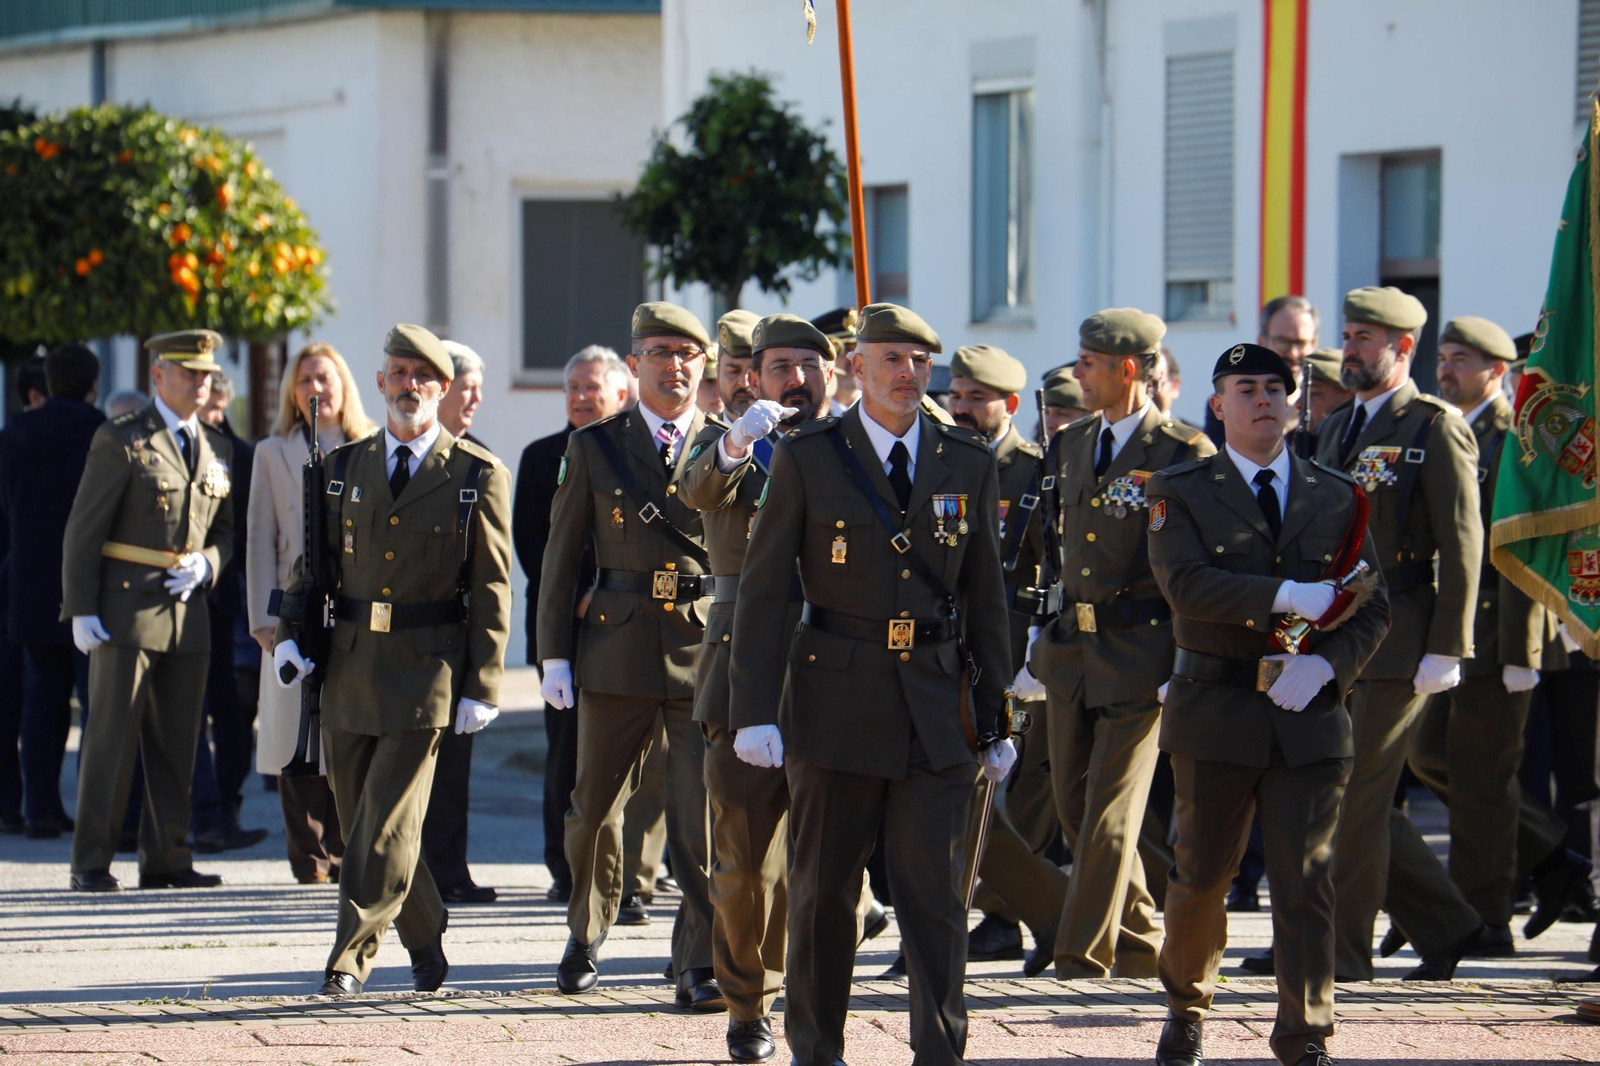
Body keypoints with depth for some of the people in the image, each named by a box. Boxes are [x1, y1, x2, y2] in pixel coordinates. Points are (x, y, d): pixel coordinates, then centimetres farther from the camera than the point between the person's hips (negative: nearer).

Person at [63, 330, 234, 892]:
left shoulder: (216, 450, 14)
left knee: (178, 741, 6)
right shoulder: (121, 442, -4)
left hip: (188, 611, 6)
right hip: (126, 610, -6)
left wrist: (207, 564, -2)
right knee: (113, 736, -6)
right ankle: (92, 863, -1)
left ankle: (166, 858, 13)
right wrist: (82, 611, -12)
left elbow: (225, 527, 21)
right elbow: (83, 531, -5)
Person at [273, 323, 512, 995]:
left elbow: (492, 591, -1)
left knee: (389, 817, -9)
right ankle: (425, 938, 26)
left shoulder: (478, 477, 1)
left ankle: (351, 956, -6)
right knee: (358, 814, 9)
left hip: (426, 669, -4)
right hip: (348, 664, 5)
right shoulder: (342, 467, 12)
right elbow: (313, 559, 17)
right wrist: (290, 635, 1)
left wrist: (482, 686, -6)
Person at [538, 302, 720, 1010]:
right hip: (618, 646, 1)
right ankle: (585, 940, 34)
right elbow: (560, 558, 8)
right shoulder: (594, 447, 7)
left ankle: (701, 964, -3)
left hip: (709, 650, -1)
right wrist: (553, 654, 4)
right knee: (595, 806, 11)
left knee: (707, 812, -9)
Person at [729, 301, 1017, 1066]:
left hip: (934, 709, 1)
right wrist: (755, 711, -8)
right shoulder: (807, 460, 0)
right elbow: (763, 590, -1)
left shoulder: (968, 465, 8)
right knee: (822, 890, 7)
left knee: (935, 893, -4)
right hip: (835, 702, -1)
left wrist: (993, 718, 9)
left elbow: (984, 600, 12)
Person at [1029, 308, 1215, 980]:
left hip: (1140, 654, -7)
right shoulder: (1068, 446, 12)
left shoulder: (1185, 454, -9)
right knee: (1077, 809, 11)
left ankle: (1082, 961, 0)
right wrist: (1037, 631, 13)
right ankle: (1139, 943, 25)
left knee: (1109, 816, -5)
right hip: (1070, 648, 7)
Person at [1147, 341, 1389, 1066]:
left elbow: (1373, 606, 8)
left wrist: (1326, 664, -11)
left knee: (1305, 881, -5)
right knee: (1201, 872, 7)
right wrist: (1288, 597, -21)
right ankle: (1185, 1004, 30)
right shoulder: (1181, 491, 4)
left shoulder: (1337, 497, 12)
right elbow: (1185, 584, -13)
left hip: (1309, 714, 1)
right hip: (1216, 712, -1)